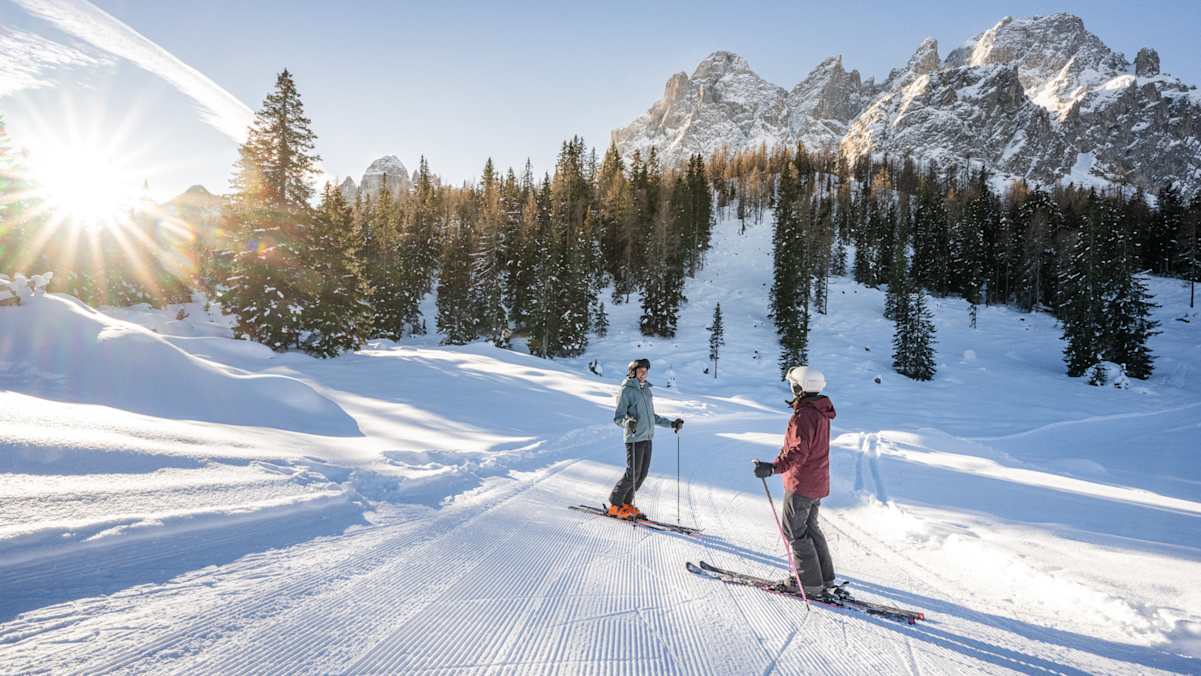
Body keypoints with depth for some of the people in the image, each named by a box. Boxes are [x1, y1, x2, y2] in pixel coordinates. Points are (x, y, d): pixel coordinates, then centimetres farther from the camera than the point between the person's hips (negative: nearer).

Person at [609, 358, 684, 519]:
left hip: (647, 438, 8)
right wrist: (628, 423, -31)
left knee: (642, 473, 8)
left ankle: (626, 504, 19)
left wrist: (671, 424, 24)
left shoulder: (647, 390, 17)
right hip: (634, 439, -8)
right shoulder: (627, 390, -7)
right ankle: (615, 506, 7)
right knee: (632, 474, -7)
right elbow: (618, 417, -10)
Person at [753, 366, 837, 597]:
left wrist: (773, 467, -44)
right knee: (810, 527, 21)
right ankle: (825, 577, 28)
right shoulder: (821, 412, 9)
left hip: (801, 484, -10)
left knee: (795, 531, 3)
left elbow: (798, 451, -32)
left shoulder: (803, 415, -23)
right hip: (818, 482, 10)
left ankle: (809, 582, 10)